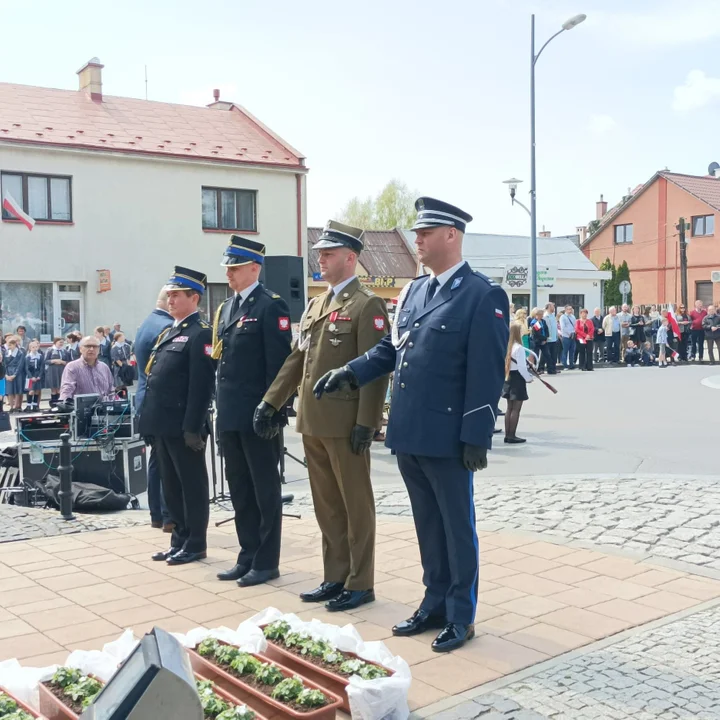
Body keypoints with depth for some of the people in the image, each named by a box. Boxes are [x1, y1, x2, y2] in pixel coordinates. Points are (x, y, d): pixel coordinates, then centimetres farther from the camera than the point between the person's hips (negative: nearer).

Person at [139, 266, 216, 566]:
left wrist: (193, 427, -21)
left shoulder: (200, 333, -10)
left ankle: (196, 544, 11)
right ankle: (180, 540, 25)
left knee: (192, 485, 2)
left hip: (184, 426, -9)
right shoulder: (168, 332, 17)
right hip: (163, 425, 9)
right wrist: (150, 422, 16)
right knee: (171, 486, 15)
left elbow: (201, 384, -18)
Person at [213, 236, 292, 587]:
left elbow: (279, 363, -14)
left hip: (257, 414, -8)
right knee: (239, 487, 14)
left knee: (265, 488, 3)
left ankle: (267, 561, 12)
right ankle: (248, 555, 25)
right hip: (230, 414, 8)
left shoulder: (271, 306, -9)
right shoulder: (226, 307, 15)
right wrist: (220, 407, 14)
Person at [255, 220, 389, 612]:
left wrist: (366, 423, -19)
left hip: (345, 423, -8)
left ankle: (360, 583, 15)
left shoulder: (368, 305, -8)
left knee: (355, 505, 4)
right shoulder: (315, 304, 16)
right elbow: (297, 358, 17)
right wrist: (271, 402, 11)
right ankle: (335, 577, 26)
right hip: (313, 422, 8)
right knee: (326, 505, 14)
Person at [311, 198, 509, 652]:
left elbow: (487, 374, -13)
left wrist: (477, 437, -15)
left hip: (447, 438, -7)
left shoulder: (484, 295, -9)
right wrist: (351, 374, 2)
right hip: (409, 434, 7)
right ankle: (435, 605, 31)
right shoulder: (414, 291, 13)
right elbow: (391, 347, 17)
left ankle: (461, 618, 20)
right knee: (428, 526, 17)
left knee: (458, 527, 7)